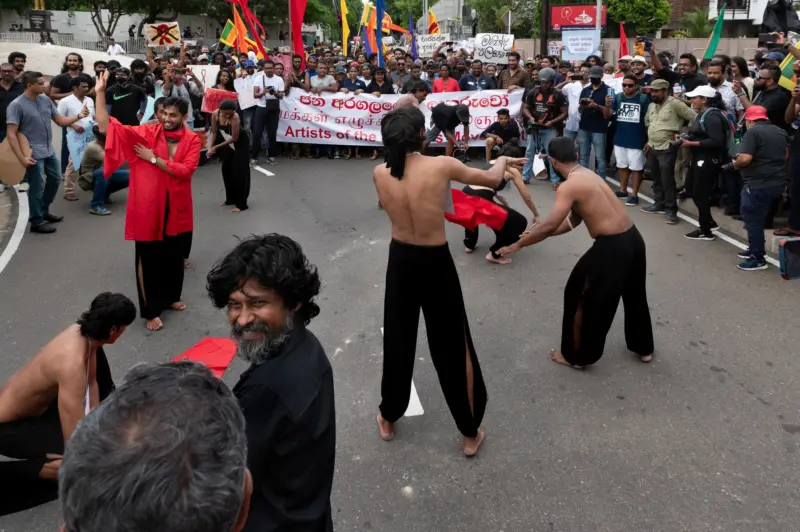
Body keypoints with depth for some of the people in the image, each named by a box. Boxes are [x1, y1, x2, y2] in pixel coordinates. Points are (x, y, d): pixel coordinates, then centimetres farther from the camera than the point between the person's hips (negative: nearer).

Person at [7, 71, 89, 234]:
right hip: (33, 154, -7)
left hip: (49, 151, 7)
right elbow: (11, 134, -16)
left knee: (55, 179, 20)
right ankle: (36, 222, 16)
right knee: (37, 187, 1)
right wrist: (21, 157, -22)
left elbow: (60, 120, 10)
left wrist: (78, 116, -8)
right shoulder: (17, 105, -14)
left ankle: (43, 211, 39)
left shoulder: (46, 100, 4)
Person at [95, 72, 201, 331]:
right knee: (149, 258, 4)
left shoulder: (192, 139, -2)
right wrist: (100, 93, -19)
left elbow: (185, 170, -15)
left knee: (174, 255, 17)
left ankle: (170, 297, 39)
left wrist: (154, 158, -16)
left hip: (176, 208, 2)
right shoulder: (146, 132, -5)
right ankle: (152, 310, 15)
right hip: (148, 207, -2)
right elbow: (106, 128, -11)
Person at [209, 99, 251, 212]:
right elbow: (214, 132, -5)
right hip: (229, 142, 6)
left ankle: (241, 204, -4)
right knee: (226, 169, 9)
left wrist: (216, 147, -27)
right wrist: (211, 147, -14)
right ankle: (230, 199, 24)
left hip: (241, 141, -6)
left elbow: (234, 138, -29)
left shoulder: (235, 117, -34)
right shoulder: (215, 114, -19)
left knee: (239, 171, -8)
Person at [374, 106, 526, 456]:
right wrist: (502, 161, 18)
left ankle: (388, 419, 37)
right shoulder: (441, 166, -19)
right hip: (436, 262, -3)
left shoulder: (380, 174, -9)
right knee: (453, 348, 10)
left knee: (397, 342, 20)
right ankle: (470, 434, 23)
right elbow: (492, 180, -4)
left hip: (400, 259, 3)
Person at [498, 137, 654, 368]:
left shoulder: (568, 187, -15)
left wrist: (518, 244, -8)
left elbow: (549, 226, -21)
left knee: (578, 296, 10)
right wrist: (536, 235, 19)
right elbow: (573, 220, 18)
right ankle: (644, 348, 46)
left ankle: (576, 356, 24)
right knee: (634, 295, 27)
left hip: (611, 247, -9)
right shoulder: (587, 175, 13)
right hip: (633, 239, 9)